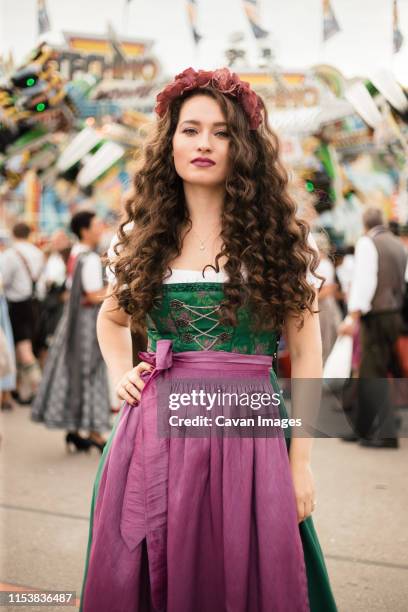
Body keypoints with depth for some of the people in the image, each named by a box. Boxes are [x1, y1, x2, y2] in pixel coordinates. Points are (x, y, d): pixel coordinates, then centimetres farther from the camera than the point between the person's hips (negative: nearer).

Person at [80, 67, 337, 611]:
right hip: (153, 435, 3)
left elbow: (306, 358, -1)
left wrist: (300, 465, -5)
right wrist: (120, 374, 8)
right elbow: (110, 319, 26)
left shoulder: (277, 238, -1)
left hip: (246, 437, -2)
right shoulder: (143, 236, 7)